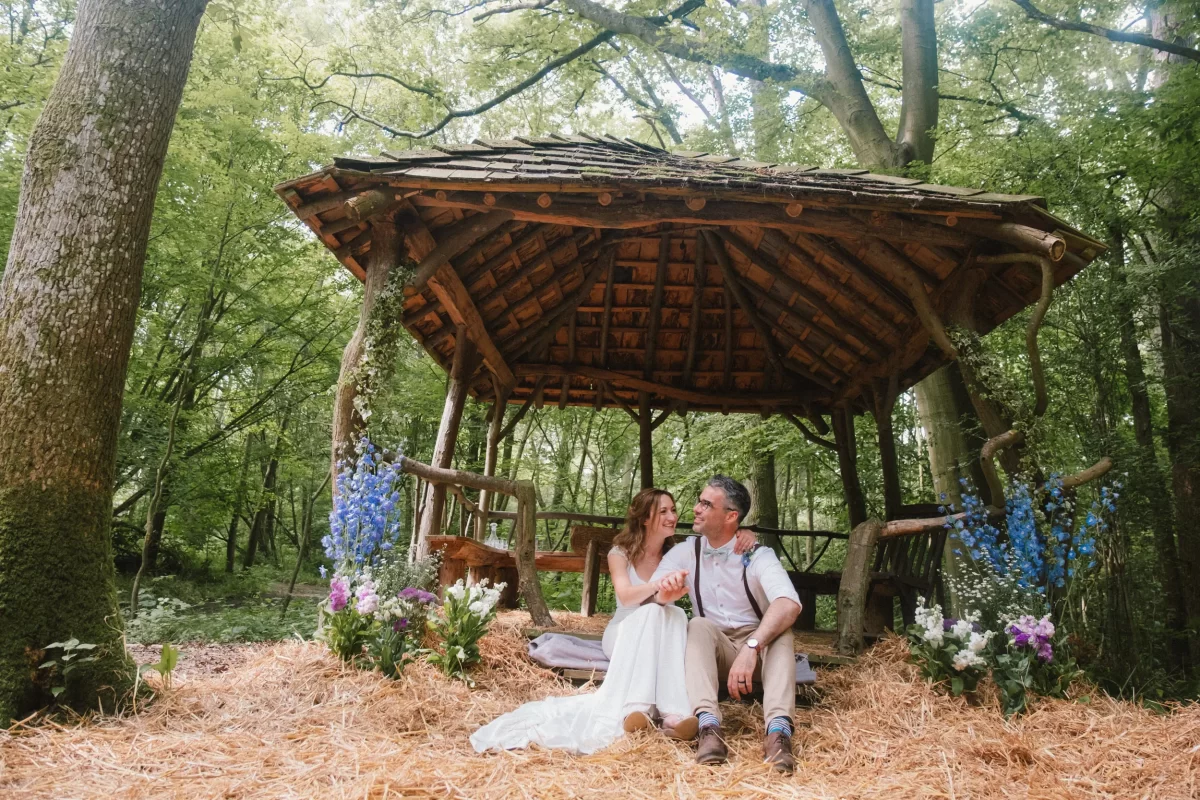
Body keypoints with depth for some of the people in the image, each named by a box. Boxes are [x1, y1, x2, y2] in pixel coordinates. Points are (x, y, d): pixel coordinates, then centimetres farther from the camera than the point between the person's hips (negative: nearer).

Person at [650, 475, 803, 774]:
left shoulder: (758, 556, -12)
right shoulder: (686, 552, -1)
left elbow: (789, 604, -31)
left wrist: (751, 647, -45)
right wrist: (663, 594, -35)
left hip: (758, 648, -1)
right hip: (711, 650, 2)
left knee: (780, 629, -31)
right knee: (698, 625, -30)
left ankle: (779, 730, -47)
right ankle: (709, 727, -48)